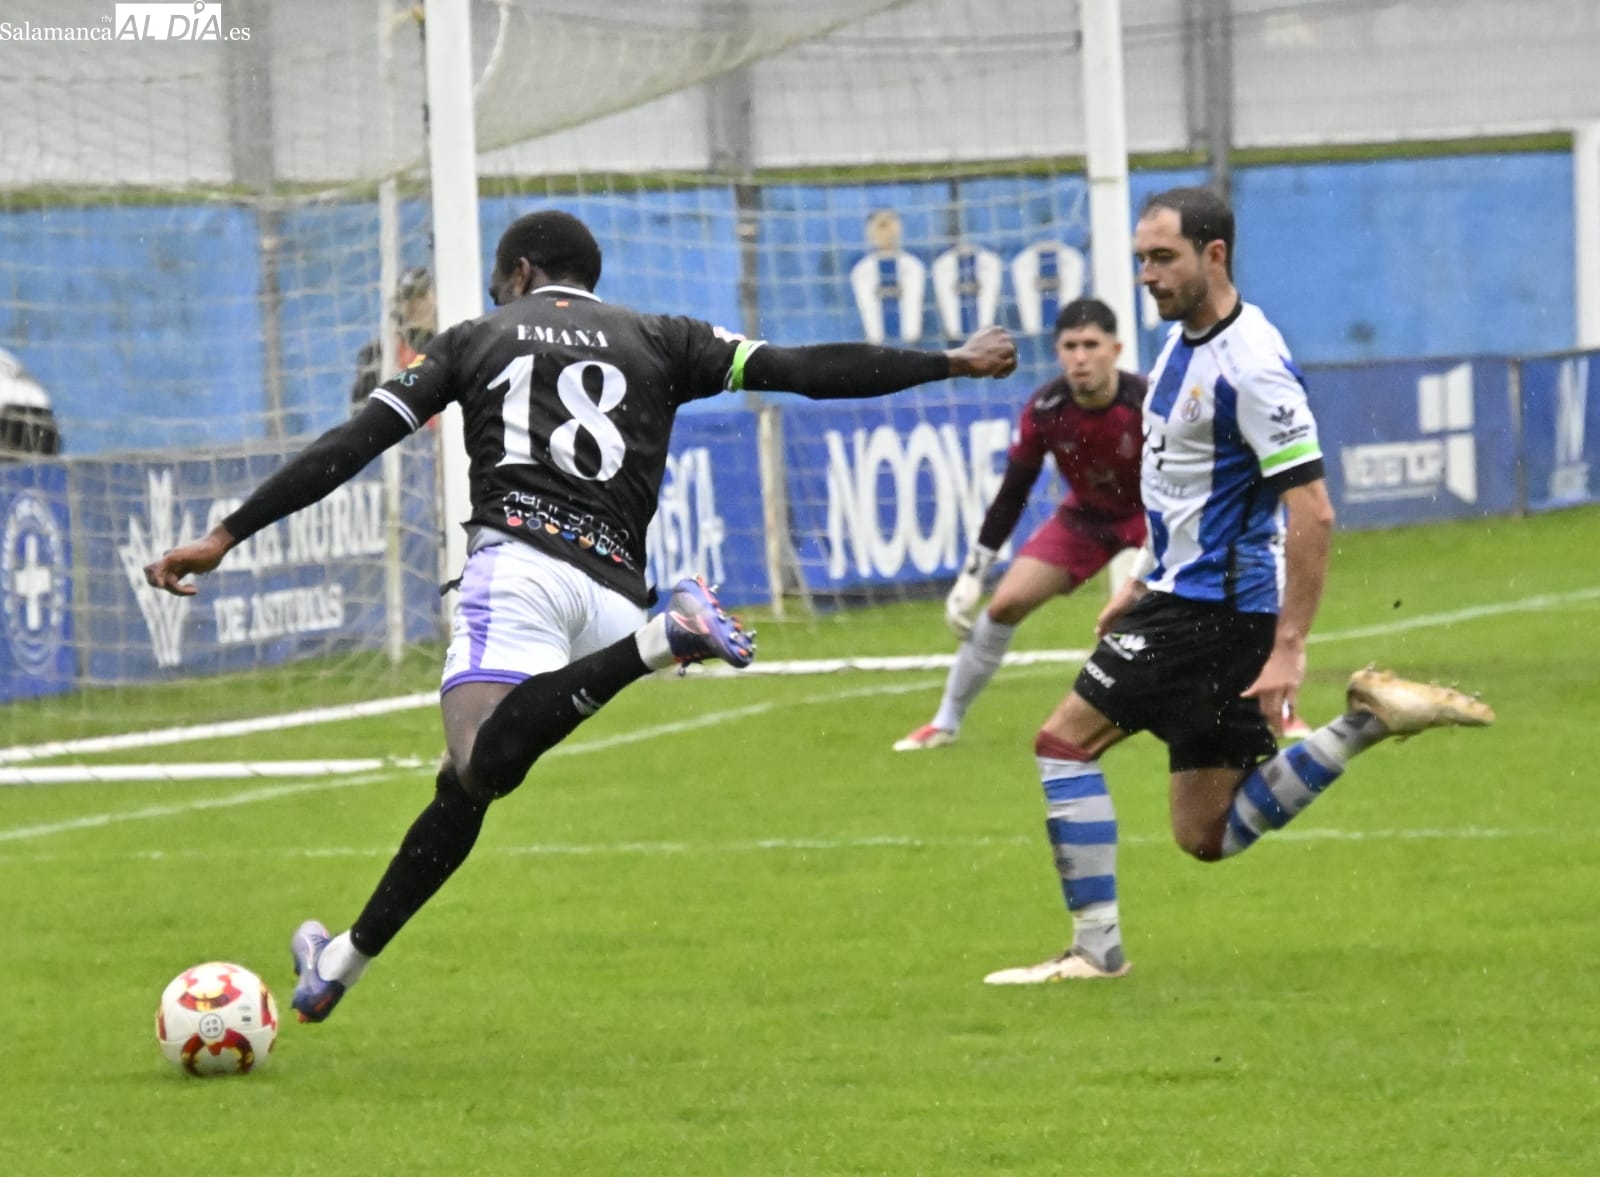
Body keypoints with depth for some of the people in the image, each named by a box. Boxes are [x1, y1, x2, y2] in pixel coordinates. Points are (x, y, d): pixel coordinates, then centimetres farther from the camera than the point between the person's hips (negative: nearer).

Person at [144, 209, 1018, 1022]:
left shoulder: (475, 340, 21)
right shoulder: (658, 342, 25)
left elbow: (349, 448, 15)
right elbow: (802, 371, 17)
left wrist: (223, 538, 16)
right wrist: (952, 363, 25)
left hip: (518, 560, -4)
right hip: (614, 592, 4)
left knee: (481, 765, -31)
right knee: (462, 791, 16)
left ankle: (659, 643, -45)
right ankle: (342, 964, 19)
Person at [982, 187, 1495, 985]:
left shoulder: (1250, 365, -20)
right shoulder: (1181, 340, 10)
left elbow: (1312, 512, -23)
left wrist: (1289, 648, -24)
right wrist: (1142, 583, 24)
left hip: (1214, 607, -9)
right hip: (1183, 592, 9)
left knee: (1065, 740, -6)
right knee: (1208, 837, 8)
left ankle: (1096, 946, -1)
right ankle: (1365, 722, 11)